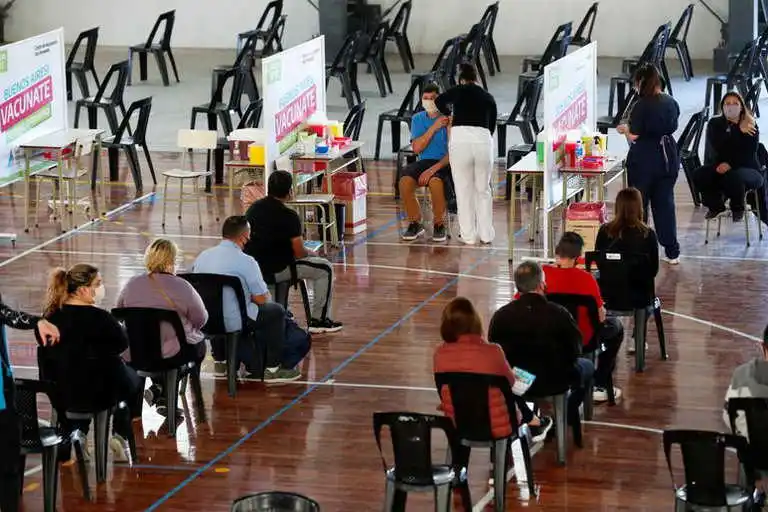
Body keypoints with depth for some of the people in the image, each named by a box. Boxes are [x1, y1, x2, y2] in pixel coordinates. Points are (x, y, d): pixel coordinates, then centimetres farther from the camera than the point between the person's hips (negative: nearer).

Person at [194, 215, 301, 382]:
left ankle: (220, 360, 34)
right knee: (276, 311, 13)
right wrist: (265, 296, 16)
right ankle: (272, 368, 14)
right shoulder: (246, 261, -14)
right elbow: (261, 299, -10)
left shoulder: (202, 256, 5)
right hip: (232, 323, -7)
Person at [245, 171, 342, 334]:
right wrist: (310, 254, 10)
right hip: (274, 271, -8)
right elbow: (299, 253, -14)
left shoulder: (254, 208, 5)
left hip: (251, 269, 8)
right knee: (325, 269, 6)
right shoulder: (288, 216, -16)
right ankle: (319, 320, 10)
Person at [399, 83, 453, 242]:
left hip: (445, 163, -4)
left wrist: (434, 169, -23)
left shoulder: (449, 118, -6)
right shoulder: (418, 119, 8)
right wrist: (433, 128, -13)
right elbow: (417, 148, -4)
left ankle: (439, 225, -15)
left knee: (435, 181, -37)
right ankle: (415, 223, -7)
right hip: (424, 161, 4)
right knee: (405, 181, -26)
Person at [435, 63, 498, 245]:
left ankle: (468, 235, 13)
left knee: (464, 190, 9)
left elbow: (439, 101, 23)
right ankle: (486, 233, 20)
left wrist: (450, 114, 42)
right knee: (483, 189, 17)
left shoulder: (459, 91, 11)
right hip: (484, 139, 2)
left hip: (460, 139, -2)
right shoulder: (488, 98, 18)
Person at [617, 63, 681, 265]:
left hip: (644, 159, -6)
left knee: (638, 204, 7)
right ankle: (672, 252, 14)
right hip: (668, 157, 6)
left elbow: (634, 136, -15)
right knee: (665, 203, 13)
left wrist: (625, 129, 7)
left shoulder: (642, 105, -16)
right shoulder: (671, 103, 2)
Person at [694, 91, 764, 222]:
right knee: (699, 174, -27)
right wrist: (739, 132, -21)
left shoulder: (751, 126, -1)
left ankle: (738, 207, -6)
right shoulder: (715, 124, 4)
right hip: (720, 167, 3)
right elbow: (718, 147, -13)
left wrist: (730, 164, -24)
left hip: (747, 169, -3)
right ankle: (716, 205, 1)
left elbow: (749, 153, -11)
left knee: (733, 176, -40)